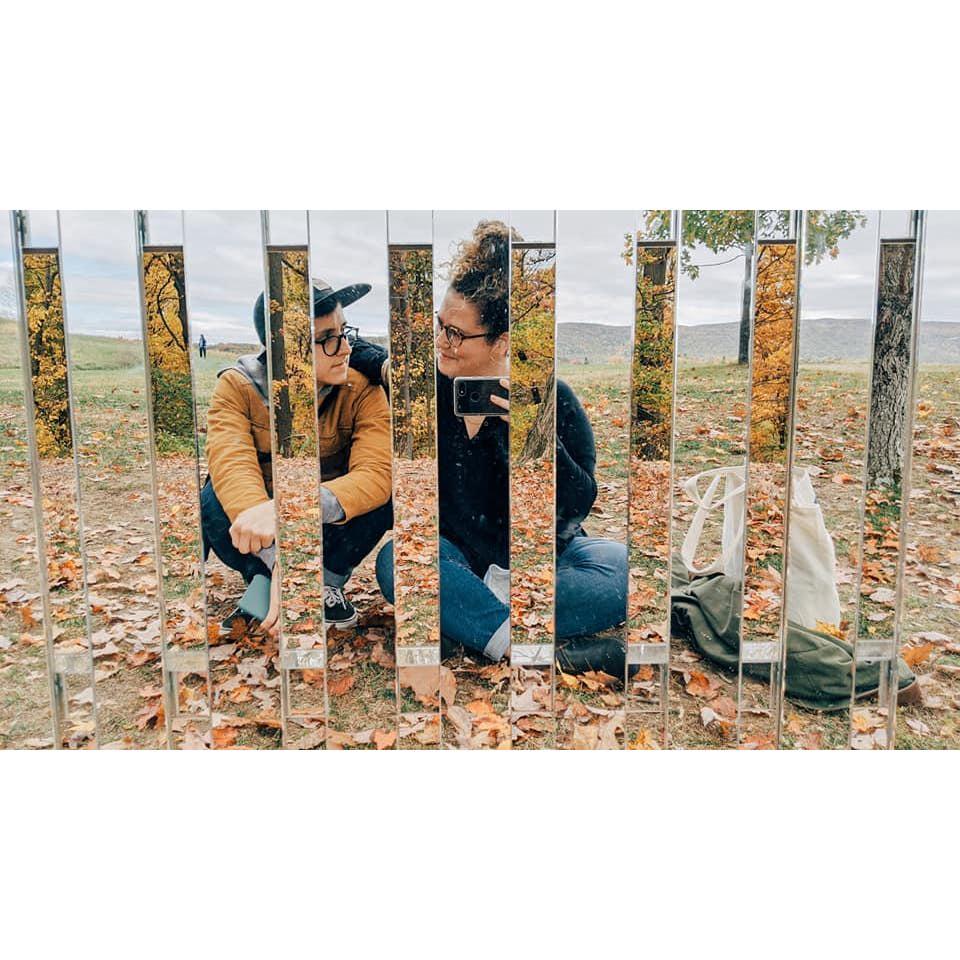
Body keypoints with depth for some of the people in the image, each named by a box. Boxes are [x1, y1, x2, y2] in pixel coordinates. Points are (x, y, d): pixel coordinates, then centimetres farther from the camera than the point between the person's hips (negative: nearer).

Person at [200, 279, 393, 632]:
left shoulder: (362, 389, -19)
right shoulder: (237, 386, -19)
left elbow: (376, 474, -34)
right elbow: (233, 467, -35)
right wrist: (279, 562, -53)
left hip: (333, 525, 1)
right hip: (268, 536, 0)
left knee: (383, 496, -29)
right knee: (214, 502, -31)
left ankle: (328, 581, -6)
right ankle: (267, 585, -7)